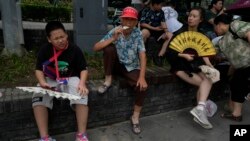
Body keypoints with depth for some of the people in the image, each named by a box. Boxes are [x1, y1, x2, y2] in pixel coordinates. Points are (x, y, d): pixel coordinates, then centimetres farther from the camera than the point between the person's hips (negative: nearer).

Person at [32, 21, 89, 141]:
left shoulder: (75, 50, -8)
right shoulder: (44, 50, -3)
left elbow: (84, 69, -5)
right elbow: (39, 69, 0)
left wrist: (82, 83, -25)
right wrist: (42, 82, -22)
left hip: (71, 79, -1)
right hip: (50, 80, 2)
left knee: (82, 95, -31)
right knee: (38, 97, -27)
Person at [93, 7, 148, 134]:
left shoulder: (138, 34, -11)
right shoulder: (114, 32, -11)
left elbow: (142, 55, -16)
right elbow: (96, 48, -18)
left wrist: (142, 77, -26)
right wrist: (113, 39, -30)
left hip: (132, 67, 0)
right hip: (116, 65, 0)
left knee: (142, 86, -24)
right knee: (109, 48, -27)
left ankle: (135, 117, -2)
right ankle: (108, 79, -9)